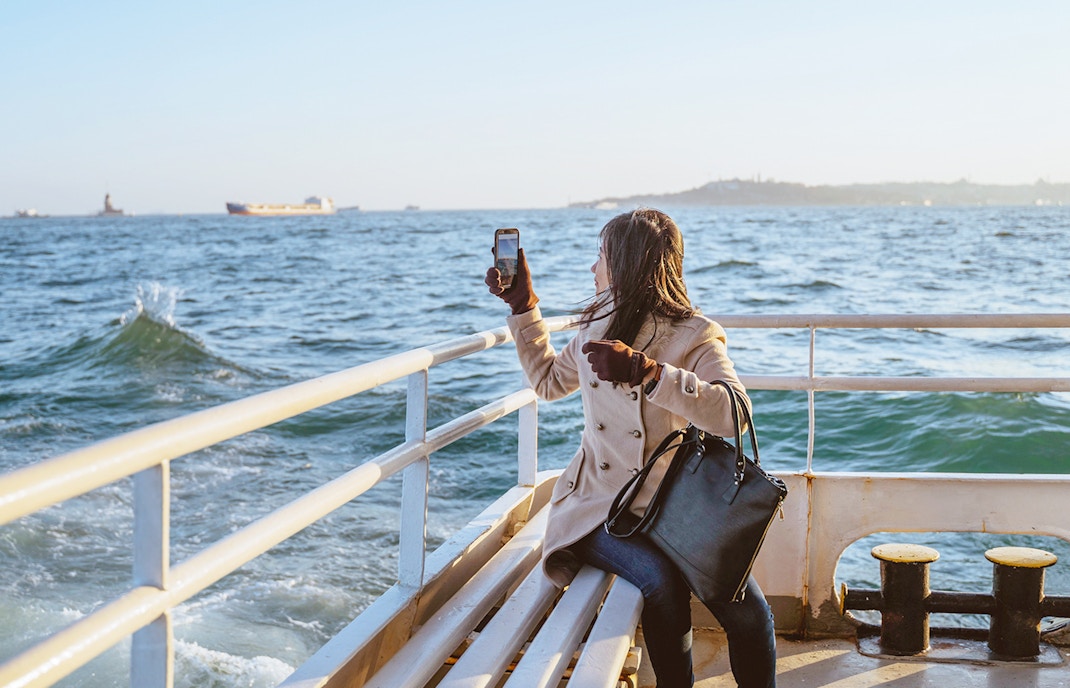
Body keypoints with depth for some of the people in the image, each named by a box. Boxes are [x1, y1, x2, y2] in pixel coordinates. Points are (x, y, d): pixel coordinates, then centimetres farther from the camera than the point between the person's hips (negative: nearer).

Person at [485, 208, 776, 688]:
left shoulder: (695, 336, -4)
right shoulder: (598, 324, 12)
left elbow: (735, 413, -23)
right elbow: (549, 380, 30)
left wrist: (648, 373, -32)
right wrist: (522, 303, 25)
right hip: (601, 510, 2)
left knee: (749, 610, -22)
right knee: (662, 582, -30)